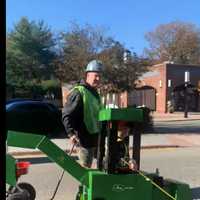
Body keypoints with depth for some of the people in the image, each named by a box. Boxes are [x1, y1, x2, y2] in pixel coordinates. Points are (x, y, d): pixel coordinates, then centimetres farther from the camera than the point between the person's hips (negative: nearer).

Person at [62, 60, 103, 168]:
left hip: (97, 137, 9)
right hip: (86, 138, -9)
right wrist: (71, 133, -29)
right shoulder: (78, 92, -15)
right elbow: (66, 115, -20)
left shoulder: (95, 93, 14)